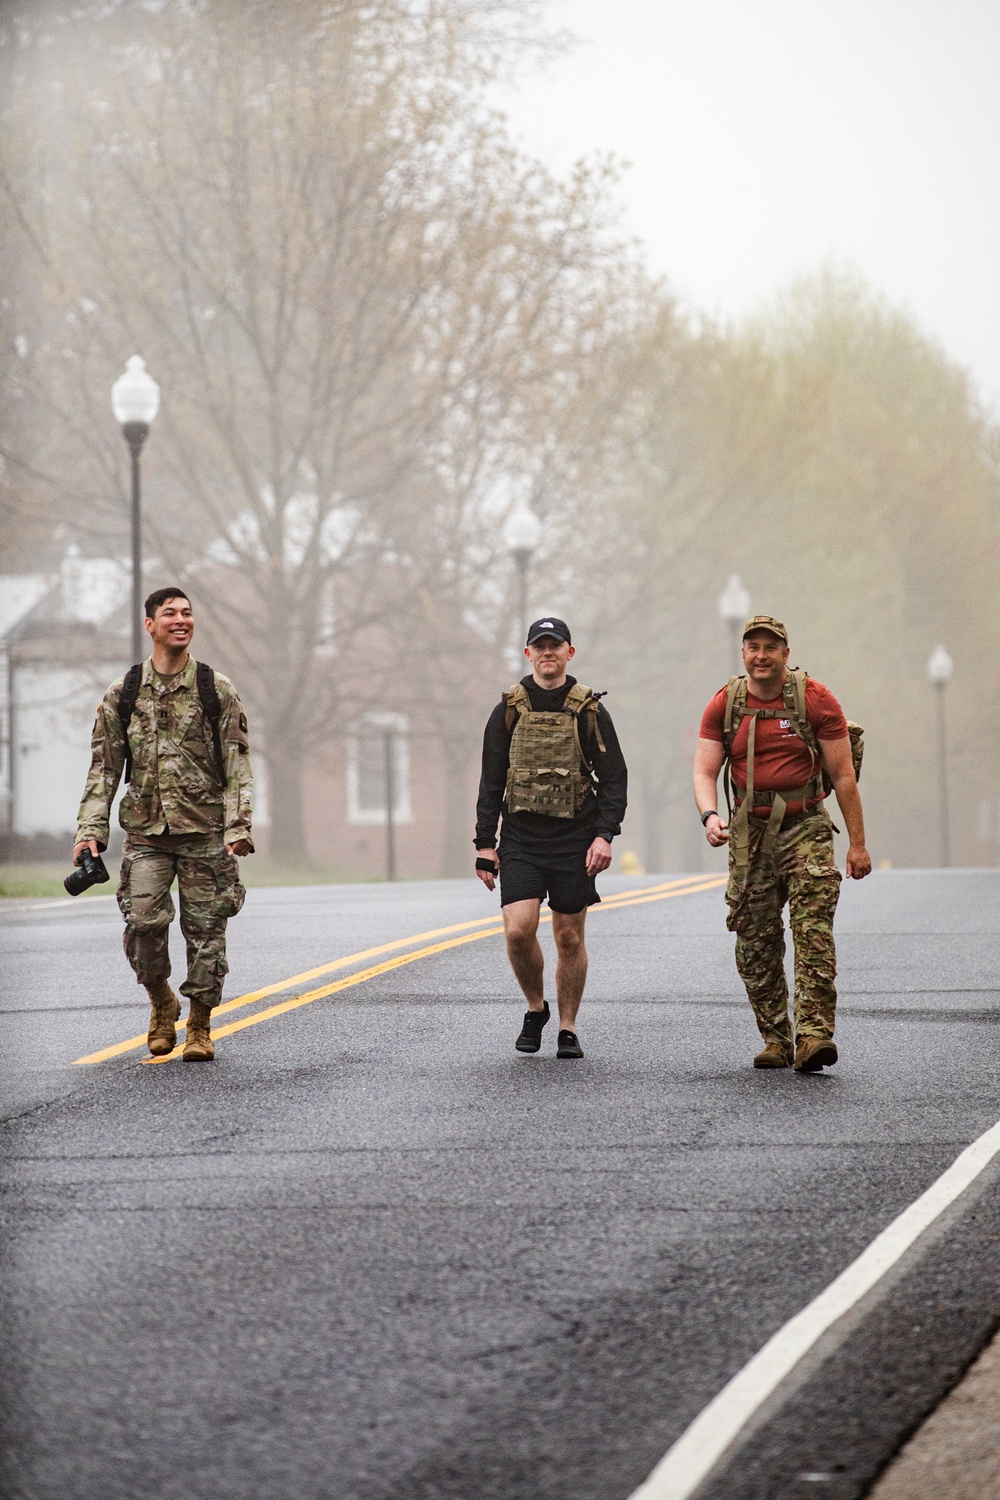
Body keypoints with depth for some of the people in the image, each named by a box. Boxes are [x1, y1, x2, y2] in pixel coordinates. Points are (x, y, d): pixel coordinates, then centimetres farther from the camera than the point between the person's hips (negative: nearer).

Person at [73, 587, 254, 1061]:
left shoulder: (217, 691, 4)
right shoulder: (122, 694, 7)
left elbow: (237, 766, 2)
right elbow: (104, 768, 8)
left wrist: (238, 827, -8)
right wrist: (90, 829, -1)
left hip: (205, 831, 0)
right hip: (146, 831, 1)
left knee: (205, 929, 0)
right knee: (143, 922, -12)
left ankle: (200, 1026, 14)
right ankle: (161, 1003, 13)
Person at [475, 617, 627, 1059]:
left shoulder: (589, 711, 3)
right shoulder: (508, 710, 6)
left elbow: (614, 778, 2)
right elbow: (490, 782, 8)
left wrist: (605, 835, -11)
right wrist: (485, 844, 2)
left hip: (574, 839, -1)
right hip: (520, 837, 1)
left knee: (569, 937, 3)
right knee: (518, 929, -14)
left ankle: (568, 1029, 15)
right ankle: (535, 1008, 9)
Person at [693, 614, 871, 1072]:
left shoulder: (815, 700, -4)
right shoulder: (724, 705, 3)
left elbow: (843, 774, -2)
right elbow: (704, 771, 0)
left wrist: (857, 843, -3)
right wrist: (710, 816, -21)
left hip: (806, 828, -3)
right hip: (750, 833, 3)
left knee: (813, 931, -17)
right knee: (755, 943, 3)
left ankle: (814, 1034, -24)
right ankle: (775, 1040, 13)